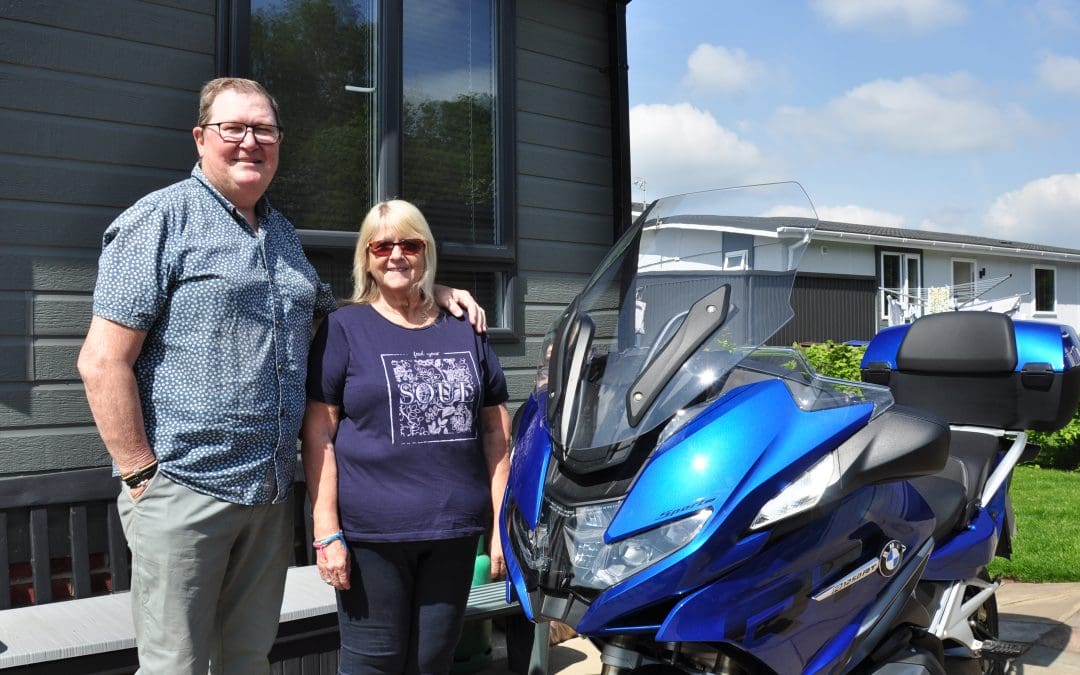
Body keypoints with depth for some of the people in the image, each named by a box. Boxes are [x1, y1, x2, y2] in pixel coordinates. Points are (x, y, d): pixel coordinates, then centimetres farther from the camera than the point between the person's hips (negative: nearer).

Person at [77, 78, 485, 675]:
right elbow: (102, 361, -10)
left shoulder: (281, 233, 16)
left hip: (272, 492, 7)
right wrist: (141, 473, -14)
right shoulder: (161, 219, -6)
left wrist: (430, 291, 18)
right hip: (184, 488, -6)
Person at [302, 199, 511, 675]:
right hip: (371, 533, -3)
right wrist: (327, 532, -11)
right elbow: (318, 435, -4)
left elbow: (495, 434, 13)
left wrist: (501, 524, 7)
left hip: (455, 532, 4)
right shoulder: (344, 329, 1)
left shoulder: (465, 335, 12)